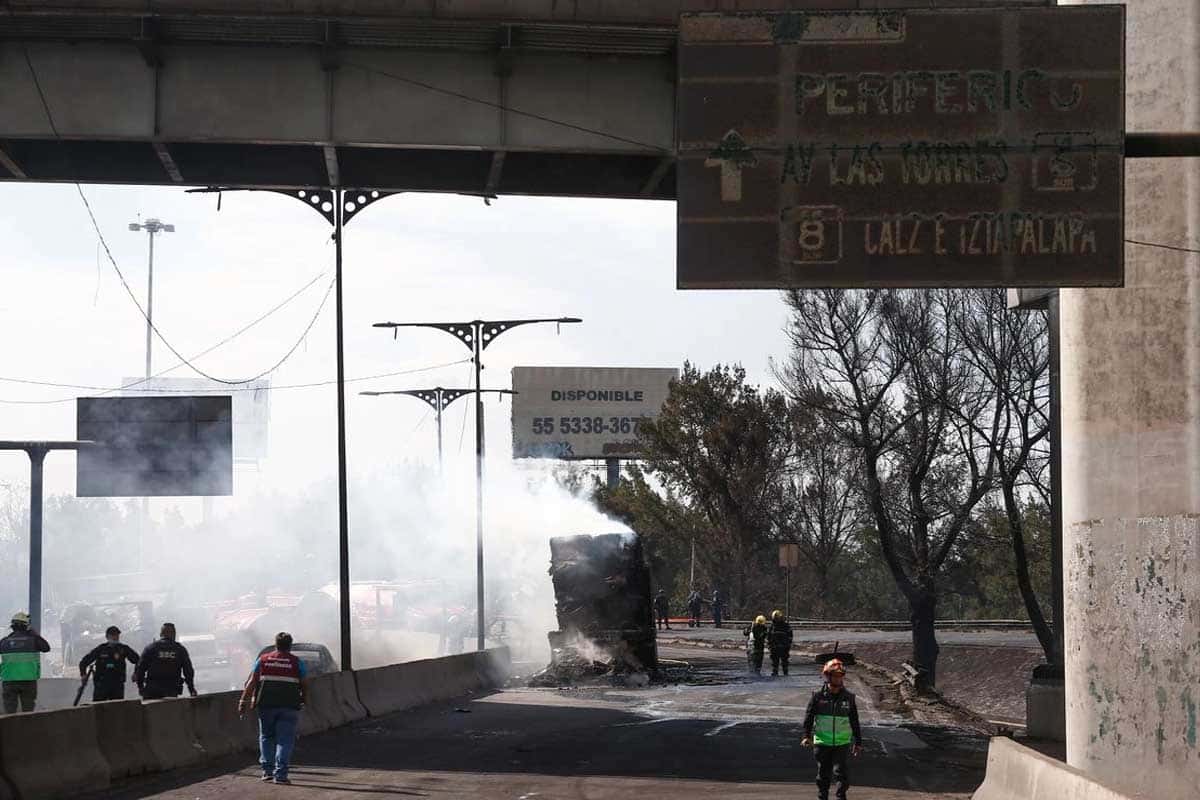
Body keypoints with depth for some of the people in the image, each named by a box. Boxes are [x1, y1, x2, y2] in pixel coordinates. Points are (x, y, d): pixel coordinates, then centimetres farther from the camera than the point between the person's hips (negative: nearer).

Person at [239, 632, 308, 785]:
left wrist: (244, 702, 4)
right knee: (285, 740, 1)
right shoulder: (296, 662, 3)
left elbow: (251, 683, 2)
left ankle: (267, 771, 10)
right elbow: (305, 685, 3)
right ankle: (280, 774, -7)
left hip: (266, 705, 1)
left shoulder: (263, 660, 6)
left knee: (266, 737, 15)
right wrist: (304, 701, 19)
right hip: (289, 707, -1)